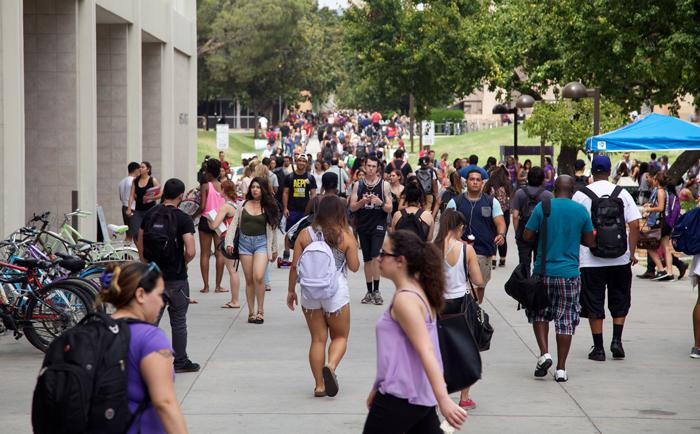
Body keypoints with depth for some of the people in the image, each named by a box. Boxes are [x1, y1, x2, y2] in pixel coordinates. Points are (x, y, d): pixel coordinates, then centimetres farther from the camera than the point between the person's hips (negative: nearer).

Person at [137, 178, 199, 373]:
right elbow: (190, 251, -20)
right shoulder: (183, 219, -13)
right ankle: (180, 362, 15)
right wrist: (182, 264, 0)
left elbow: (140, 244, 11)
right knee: (178, 321, 7)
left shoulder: (149, 215, 3)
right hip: (175, 278, -4)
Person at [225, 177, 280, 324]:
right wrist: (229, 242, -4)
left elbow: (273, 229, 9)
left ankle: (260, 311, -6)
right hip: (245, 242, 2)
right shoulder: (243, 205, 7)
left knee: (259, 277, -18)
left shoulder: (269, 207, 4)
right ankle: (251, 312, 12)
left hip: (261, 242, -2)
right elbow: (234, 224, 7)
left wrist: (274, 250, 12)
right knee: (249, 279, 5)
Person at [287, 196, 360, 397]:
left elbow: (295, 265, 0)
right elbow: (354, 267, 0)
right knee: (340, 336, 12)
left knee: (318, 338, 10)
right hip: (336, 291, -2)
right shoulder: (346, 236, -5)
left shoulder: (305, 234, 1)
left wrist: (291, 290, 11)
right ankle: (331, 366, -17)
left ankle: (319, 385, 9)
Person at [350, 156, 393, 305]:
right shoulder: (358, 185, 6)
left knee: (376, 256, -16)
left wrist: (380, 203, -20)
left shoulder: (384, 185, 0)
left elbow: (389, 208, -1)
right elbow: (352, 207, 3)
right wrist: (362, 201, -15)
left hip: (378, 225, -3)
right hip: (363, 226, 3)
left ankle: (376, 290, -9)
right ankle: (369, 291, 16)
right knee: (367, 259, 9)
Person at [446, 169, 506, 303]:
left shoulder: (492, 202, 7)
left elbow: (500, 222, 1)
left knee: (480, 284, 13)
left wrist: (501, 234, -21)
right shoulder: (455, 202, 3)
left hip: (484, 251, 2)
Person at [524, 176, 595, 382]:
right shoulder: (581, 210, 0)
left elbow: (527, 236, -2)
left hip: (544, 271, -1)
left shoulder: (542, 207, -4)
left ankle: (544, 353, -1)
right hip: (569, 273, 1)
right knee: (566, 319, 6)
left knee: (539, 313, 18)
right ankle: (561, 369, 6)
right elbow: (590, 242, 6)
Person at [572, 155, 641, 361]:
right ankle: (617, 340, 5)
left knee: (594, 305, 6)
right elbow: (635, 225, -3)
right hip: (620, 258, 1)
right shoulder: (622, 193, 1)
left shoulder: (581, 195, -3)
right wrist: (632, 252, 4)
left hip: (590, 260, -1)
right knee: (620, 302, 17)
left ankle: (598, 348, 7)